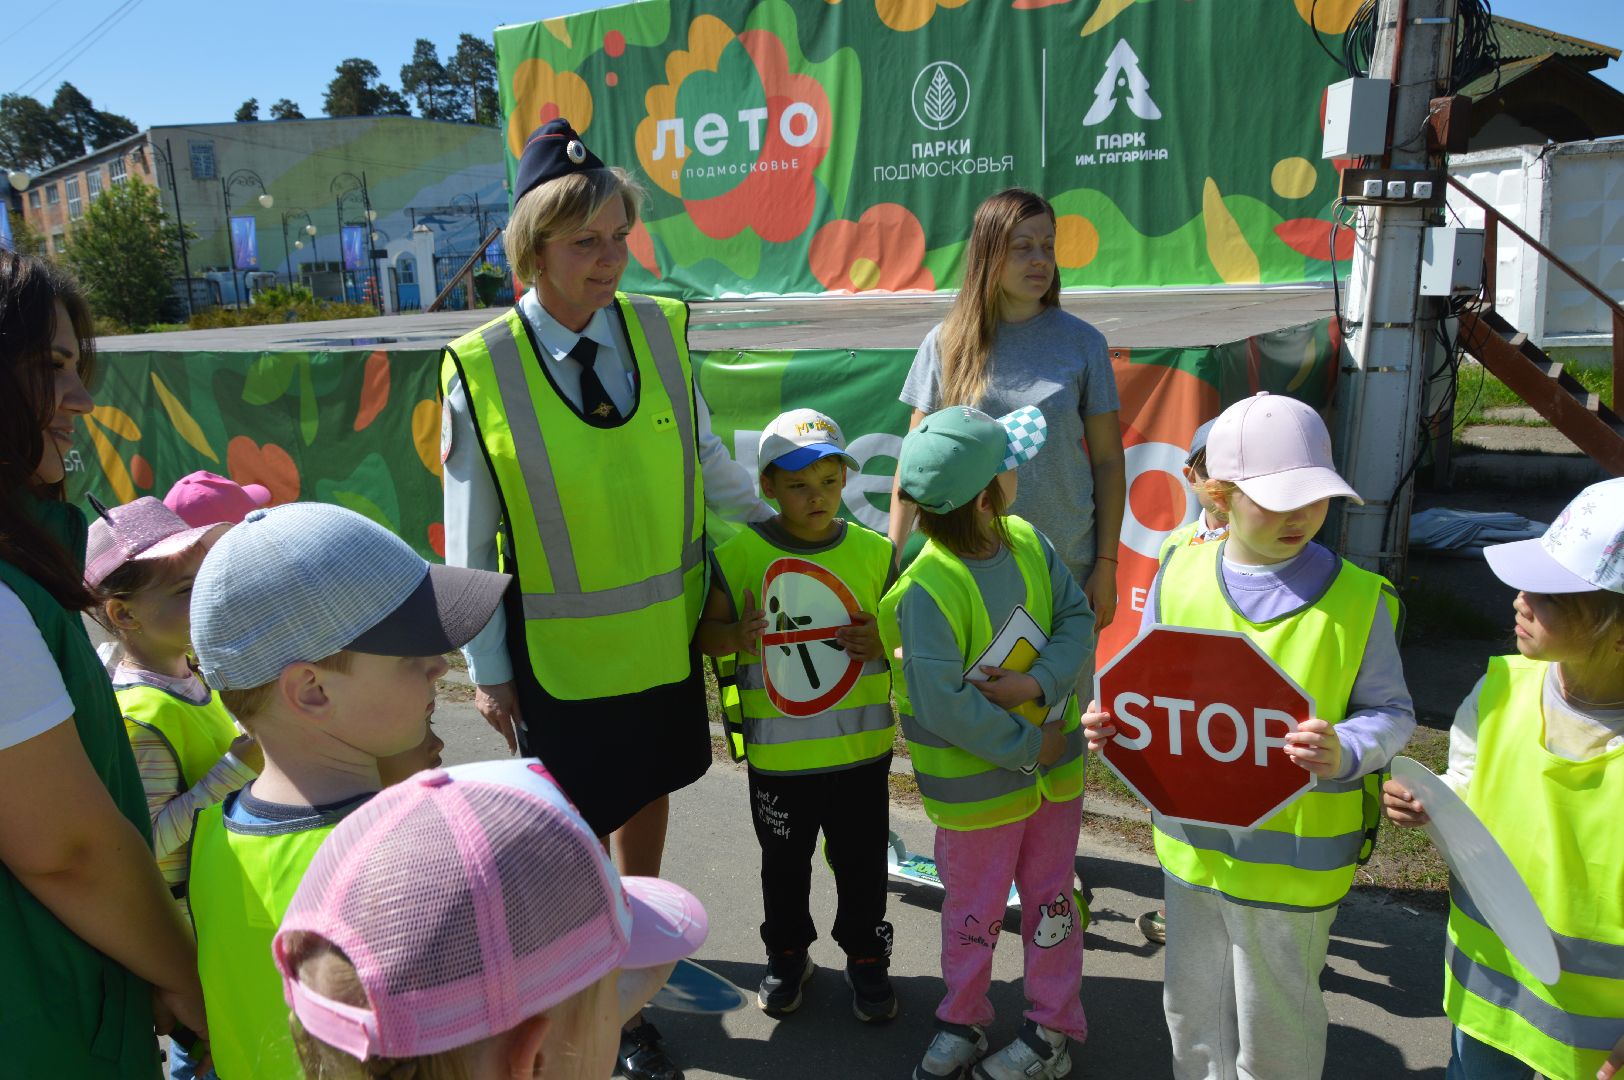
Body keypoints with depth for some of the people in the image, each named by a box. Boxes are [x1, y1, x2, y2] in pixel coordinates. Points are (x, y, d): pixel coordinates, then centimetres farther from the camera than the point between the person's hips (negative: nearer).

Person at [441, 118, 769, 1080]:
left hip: (665, 634, 3)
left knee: (647, 793, 20)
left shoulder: (661, 331, -7)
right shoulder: (480, 370, -13)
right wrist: (488, 668, -3)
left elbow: (705, 460, 7)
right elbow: (470, 541, -6)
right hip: (556, 650, -2)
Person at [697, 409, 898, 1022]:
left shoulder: (874, 552, -5)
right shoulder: (738, 556, -9)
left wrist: (882, 639, -16)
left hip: (862, 748, 1)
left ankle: (866, 957, 38)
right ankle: (786, 954, 42)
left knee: (863, 861, 15)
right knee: (784, 864, 19)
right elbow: (707, 631, -2)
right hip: (778, 756, 0)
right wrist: (737, 635, -23)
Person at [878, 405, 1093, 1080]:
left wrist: (1039, 682, -21)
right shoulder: (928, 589, -26)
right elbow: (943, 704, -27)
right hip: (977, 783, -5)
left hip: (1054, 764, 5)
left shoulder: (1029, 545, -6)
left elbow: (1077, 619, -4)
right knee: (974, 909, 15)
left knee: (1050, 897, 18)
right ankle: (962, 1022, 40)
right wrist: (1028, 747, -19)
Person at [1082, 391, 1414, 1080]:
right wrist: (1113, 723, -14)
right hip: (1192, 841, 4)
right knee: (1192, 1011, 24)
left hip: (1295, 858, -3)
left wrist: (1345, 752, -27)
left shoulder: (1357, 600, -11)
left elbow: (1391, 711, -6)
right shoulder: (1179, 577, -4)